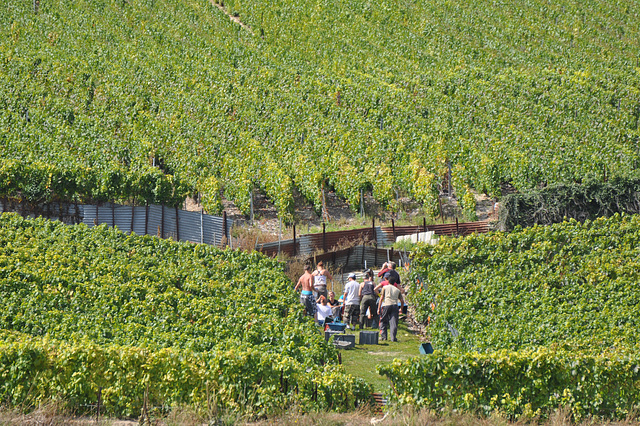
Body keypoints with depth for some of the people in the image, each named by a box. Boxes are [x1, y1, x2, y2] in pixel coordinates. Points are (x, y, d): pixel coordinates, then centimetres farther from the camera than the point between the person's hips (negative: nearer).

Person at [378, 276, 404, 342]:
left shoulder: (385, 287, 13)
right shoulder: (397, 290, 19)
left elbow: (381, 298, 5)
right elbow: (402, 301, 17)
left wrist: (379, 308, 4)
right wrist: (401, 309, 31)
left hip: (386, 305, -1)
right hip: (395, 306, 1)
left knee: (383, 321, 11)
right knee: (393, 322, -1)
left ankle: (383, 336, 7)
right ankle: (393, 337, -9)